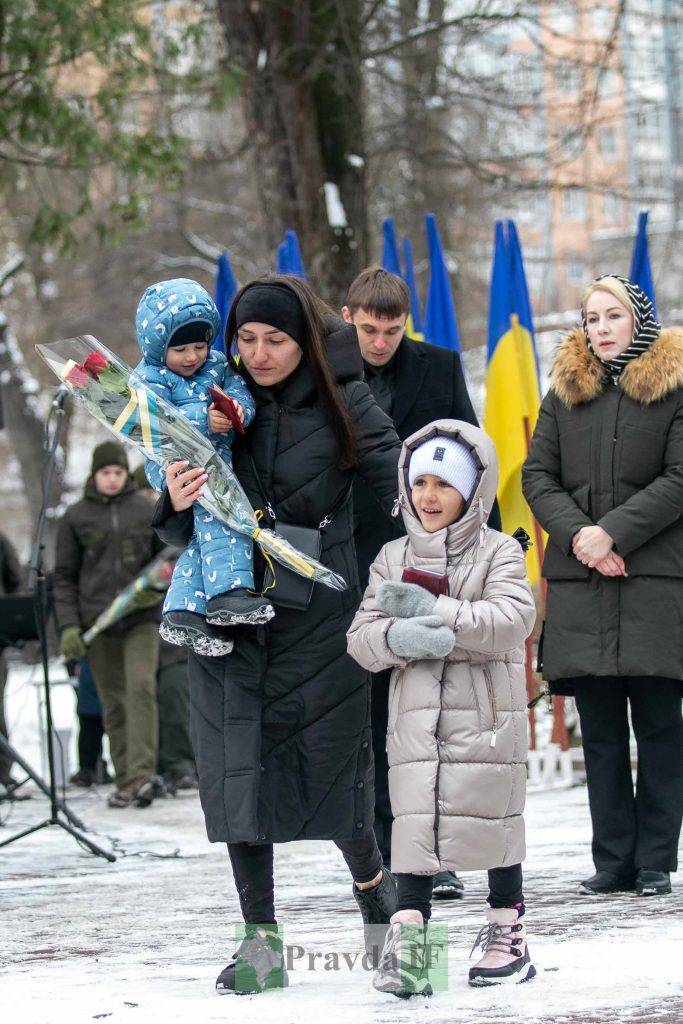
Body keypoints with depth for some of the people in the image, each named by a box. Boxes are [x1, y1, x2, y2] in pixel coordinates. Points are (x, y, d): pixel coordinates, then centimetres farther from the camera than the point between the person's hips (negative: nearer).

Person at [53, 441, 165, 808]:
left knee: (141, 686, -18)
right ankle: (125, 782, 8)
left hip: (141, 619, -1)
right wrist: (68, 626, -4)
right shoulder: (76, 517, 6)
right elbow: (64, 577, 6)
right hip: (97, 622, 1)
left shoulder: (146, 511, 7)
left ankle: (142, 775, -23)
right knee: (113, 702, 2)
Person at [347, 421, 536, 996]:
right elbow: (361, 637, 4)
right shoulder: (393, 559, 11)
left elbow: (512, 620, -16)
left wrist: (433, 612, -22)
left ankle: (508, 932, 18)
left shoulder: (499, 553, 1)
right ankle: (407, 937, -7)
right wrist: (398, 637, -19)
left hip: (488, 715, -2)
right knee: (416, 823, -4)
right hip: (417, 716, 2)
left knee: (495, 818, 6)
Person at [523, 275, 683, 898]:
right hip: (580, 582, 4)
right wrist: (577, 534, -9)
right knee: (599, 730, 5)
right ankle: (613, 862, 9)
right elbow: (538, 476, 8)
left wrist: (614, 531, -15)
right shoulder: (565, 391, 14)